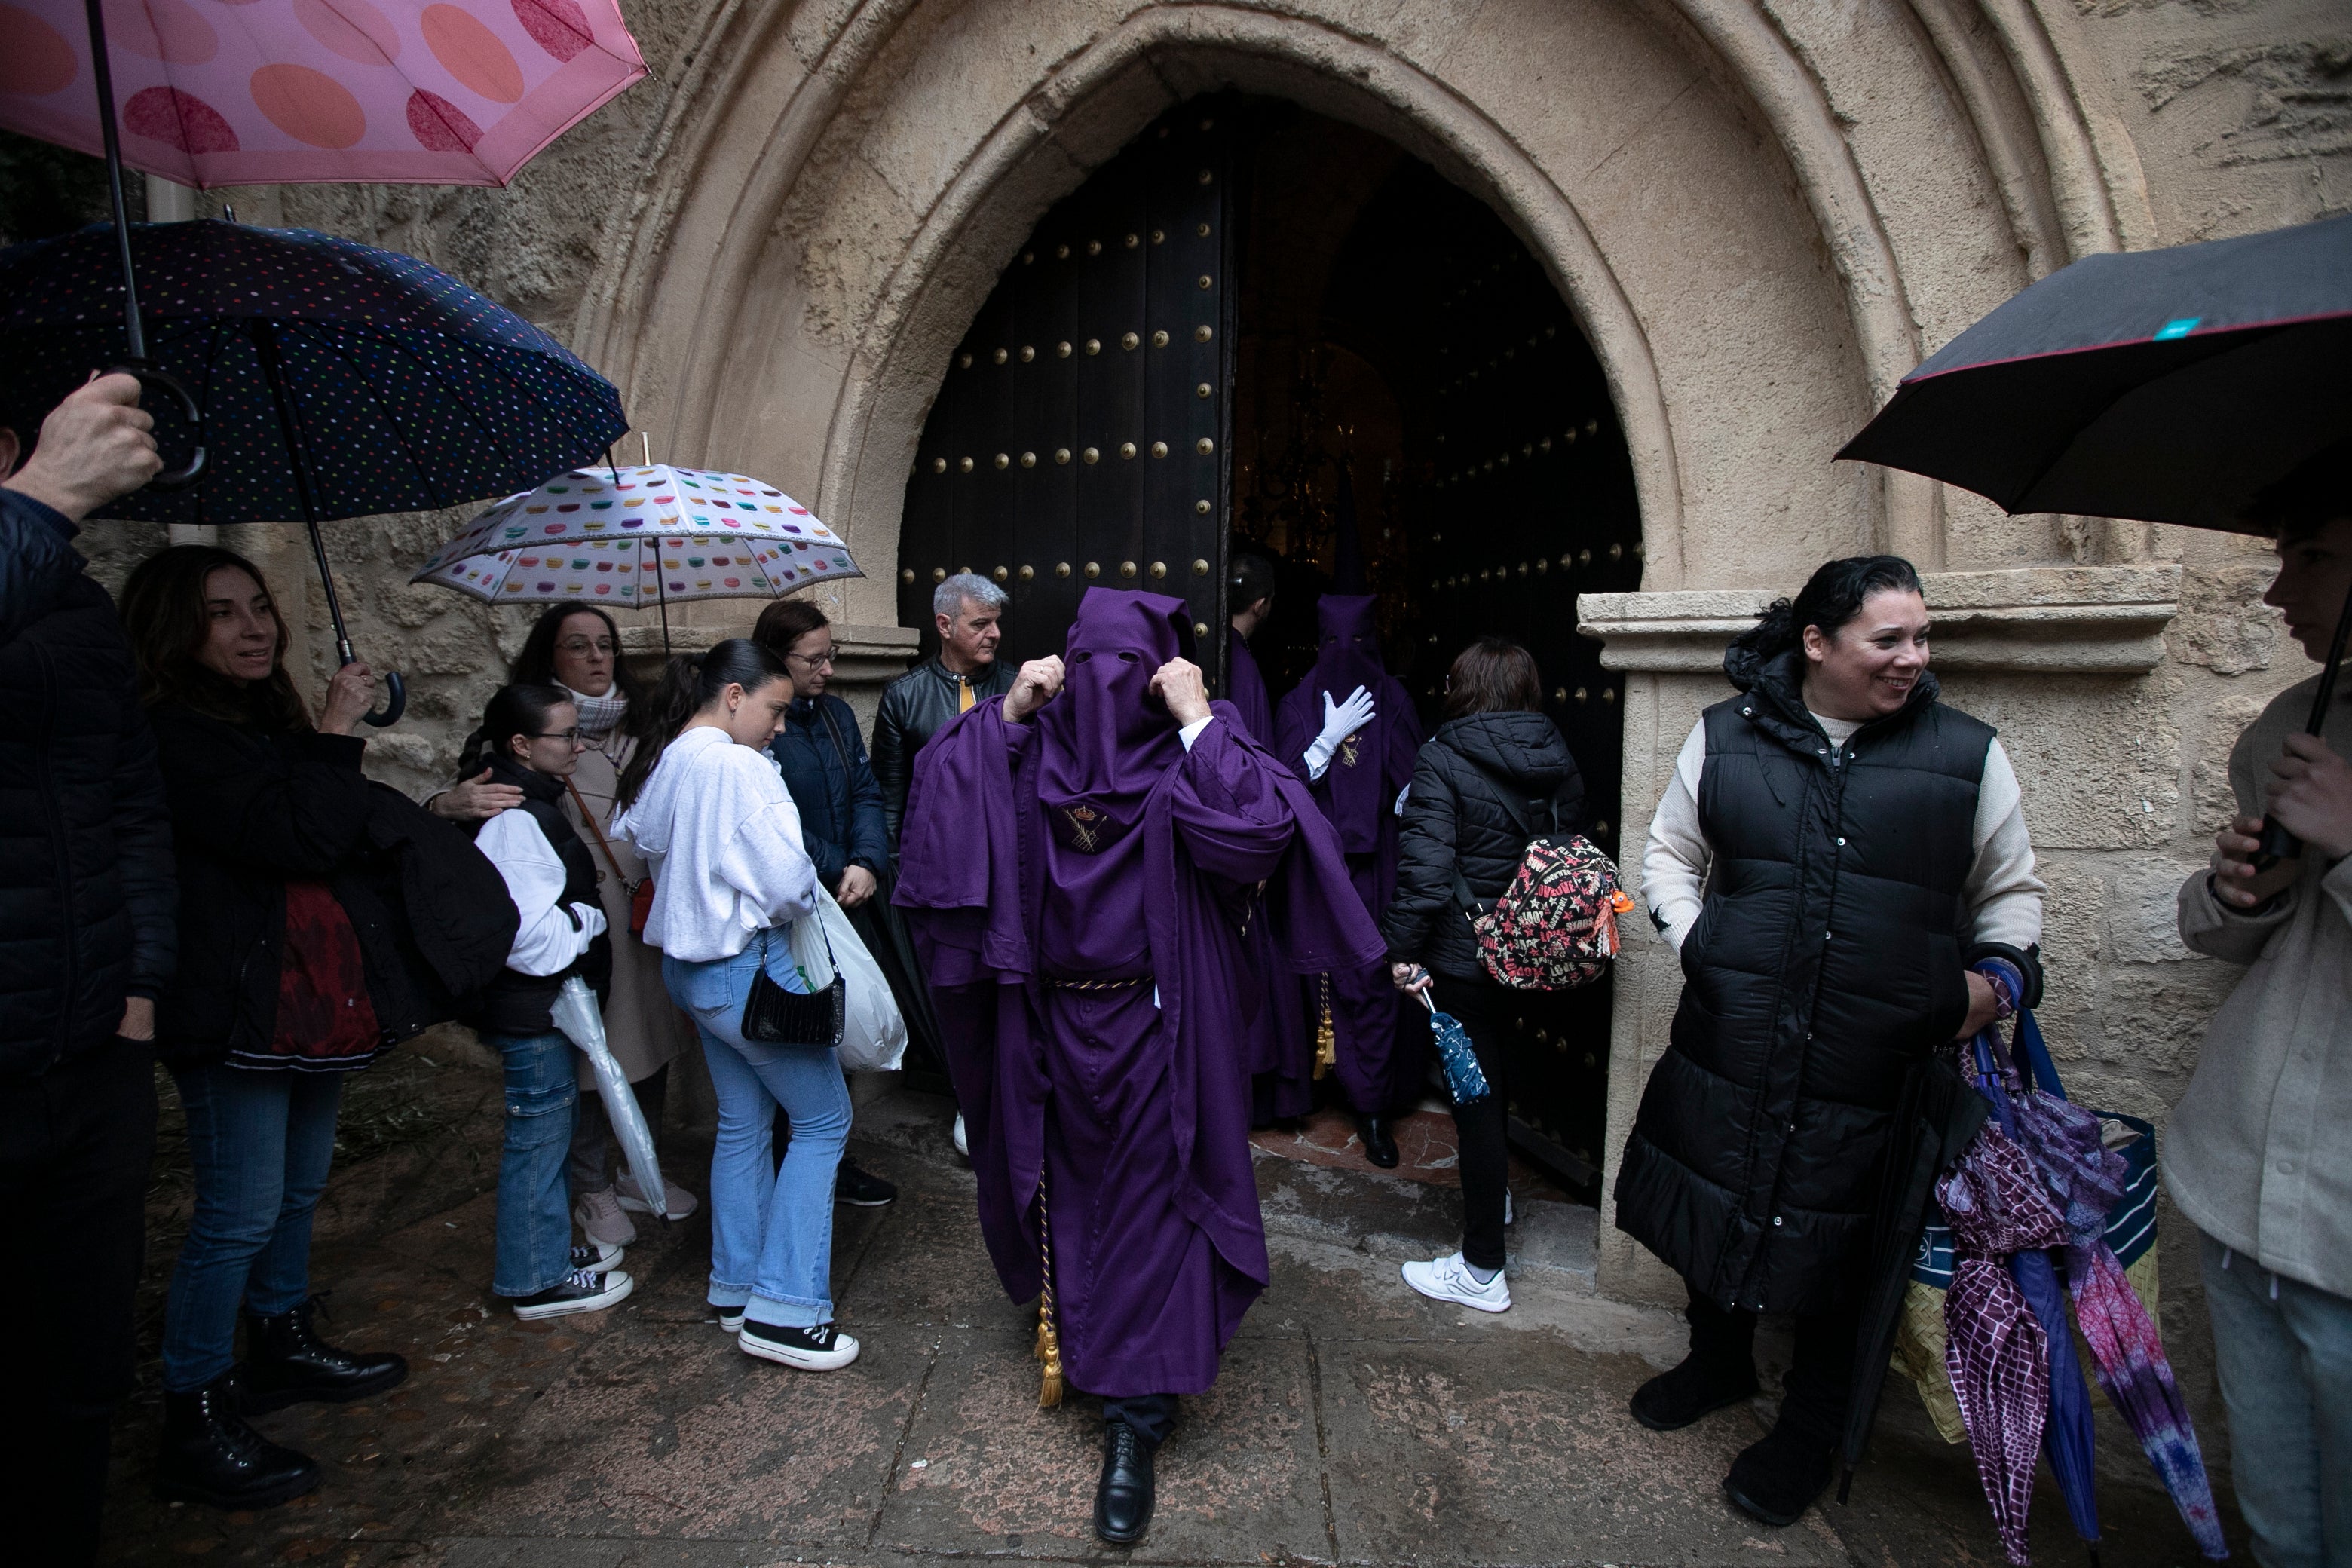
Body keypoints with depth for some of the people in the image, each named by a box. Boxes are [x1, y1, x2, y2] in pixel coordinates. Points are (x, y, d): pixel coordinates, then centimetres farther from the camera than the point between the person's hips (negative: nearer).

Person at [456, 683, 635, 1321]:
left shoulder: (532, 805, 11)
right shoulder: (513, 821, -23)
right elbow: (533, 929, -27)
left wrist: (579, 920, 8)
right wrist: (588, 920, -12)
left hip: (547, 1002, 10)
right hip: (531, 1007, -10)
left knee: (548, 1130, 21)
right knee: (538, 1136, 2)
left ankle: (547, 1248, 36)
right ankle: (536, 1281, 17)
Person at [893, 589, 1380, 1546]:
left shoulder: (1191, 754, -10)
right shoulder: (1030, 747, 0)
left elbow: (1265, 826, -27)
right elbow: (940, 798, -9)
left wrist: (1198, 717, -25)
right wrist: (1004, 714, -15)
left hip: (1154, 1027, -4)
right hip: (1050, 1024, 4)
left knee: (1147, 1206, 4)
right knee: (1066, 1192, 22)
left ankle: (1134, 1423, 18)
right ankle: (1076, 1326, 50)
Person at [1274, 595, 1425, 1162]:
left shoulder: (1392, 701, 5)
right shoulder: (1298, 704, 3)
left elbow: (1415, 782, 2)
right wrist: (1330, 736, -13)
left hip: (1377, 864, 0)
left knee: (1374, 978, -4)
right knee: (1328, 974, 3)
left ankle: (1372, 1106, 4)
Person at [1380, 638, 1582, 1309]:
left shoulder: (1443, 761, -15)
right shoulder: (1560, 761, 3)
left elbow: (1426, 866, -22)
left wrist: (1404, 948, -13)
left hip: (1462, 958, -7)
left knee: (1475, 1094, 2)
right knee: (1493, 1070, 27)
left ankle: (1482, 1268, 13)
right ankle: (1496, 1191, 49)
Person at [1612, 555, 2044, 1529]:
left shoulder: (1966, 753, 0)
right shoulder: (1726, 737, 0)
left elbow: (2011, 890, 10)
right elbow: (1669, 854, 9)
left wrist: (1997, 973, -7)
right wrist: (1696, 943, -5)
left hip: (1877, 1064, -1)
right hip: (1732, 1040, 1)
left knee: (1840, 1239, 12)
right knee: (1720, 1195, 17)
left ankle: (1808, 1430, 37)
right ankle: (1719, 1358, 47)